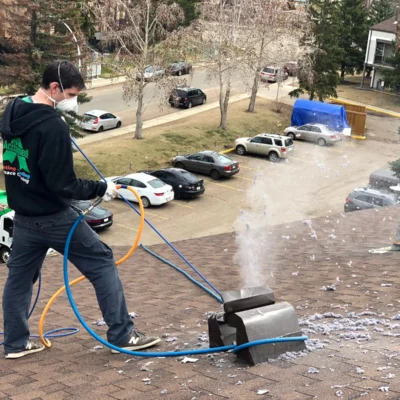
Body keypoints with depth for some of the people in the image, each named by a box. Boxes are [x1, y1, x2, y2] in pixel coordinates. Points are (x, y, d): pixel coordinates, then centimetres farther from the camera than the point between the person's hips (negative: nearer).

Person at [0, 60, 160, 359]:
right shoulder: (53, 126, -23)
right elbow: (63, 186, -22)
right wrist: (101, 188, -12)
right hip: (54, 217, -8)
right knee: (102, 263, 3)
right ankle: (122, 335, 7)